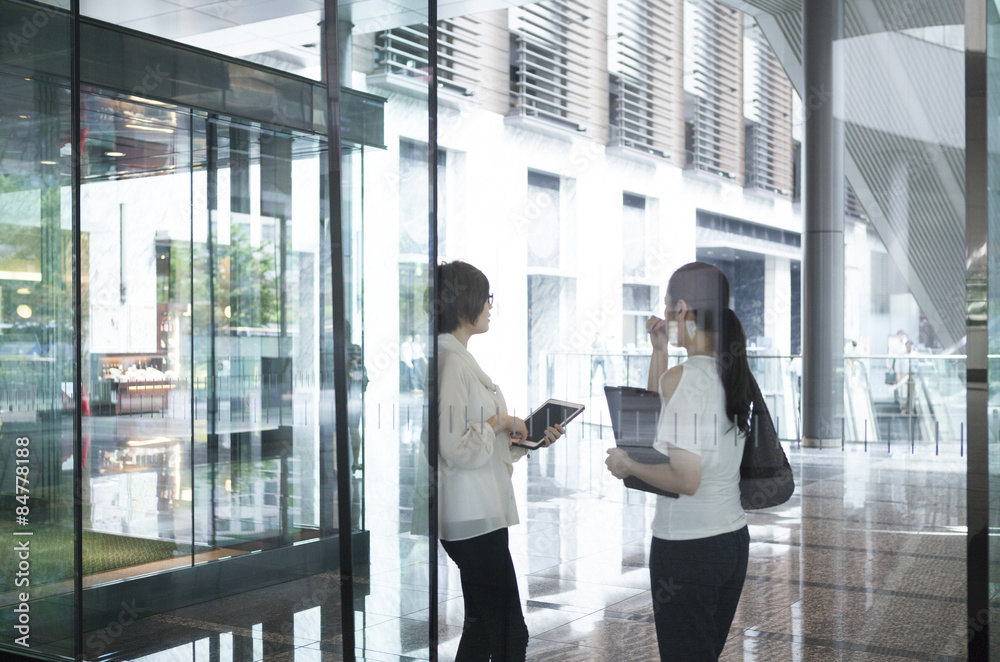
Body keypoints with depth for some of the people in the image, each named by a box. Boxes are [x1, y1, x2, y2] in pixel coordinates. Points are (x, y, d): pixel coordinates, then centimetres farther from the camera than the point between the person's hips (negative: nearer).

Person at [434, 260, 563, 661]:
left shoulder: (461, 359, 15)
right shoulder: (451, 362, -17)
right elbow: (456, 448, -23)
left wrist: (530, 440, 10)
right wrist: (500, 422, -10)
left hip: (480, 513, 10)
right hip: (472, 518, -10)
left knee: (481, 629, 16)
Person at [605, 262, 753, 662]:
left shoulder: (681, 378, -19)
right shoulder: (735, 373, 5)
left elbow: (685, 479, -23)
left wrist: (628, 465, -9)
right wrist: (659, 348, 15)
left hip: (686, 546, -8)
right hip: (733, 538, 8)